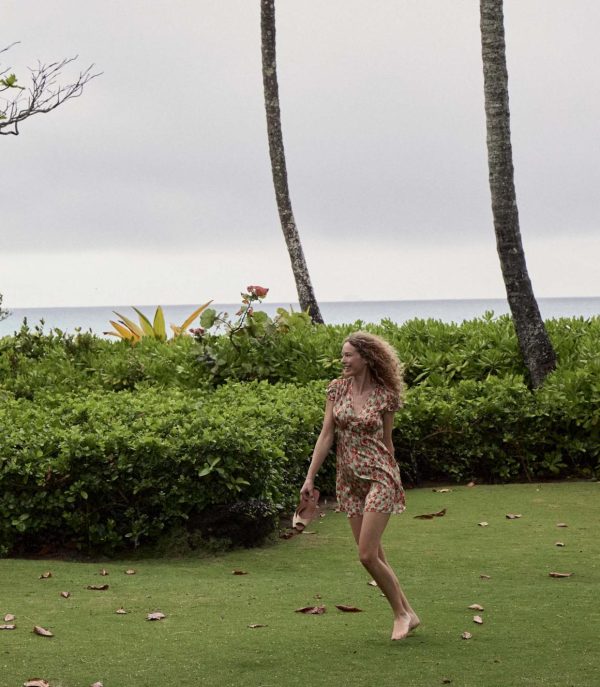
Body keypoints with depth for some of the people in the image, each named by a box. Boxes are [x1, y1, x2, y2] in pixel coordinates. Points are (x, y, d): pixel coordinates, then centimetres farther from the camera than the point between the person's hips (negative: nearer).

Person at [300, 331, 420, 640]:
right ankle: (407, 612, 19)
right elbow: (326, 435, 1)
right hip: (349, 481, 4)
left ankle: (401, 613, 7)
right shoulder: (337, 389, 2)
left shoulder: (385, 396, -6)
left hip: (379, 477, -4)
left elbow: (386, 441, 4)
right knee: (374, 555, 6)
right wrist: (310, 477, -3)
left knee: (367, 554, -11)